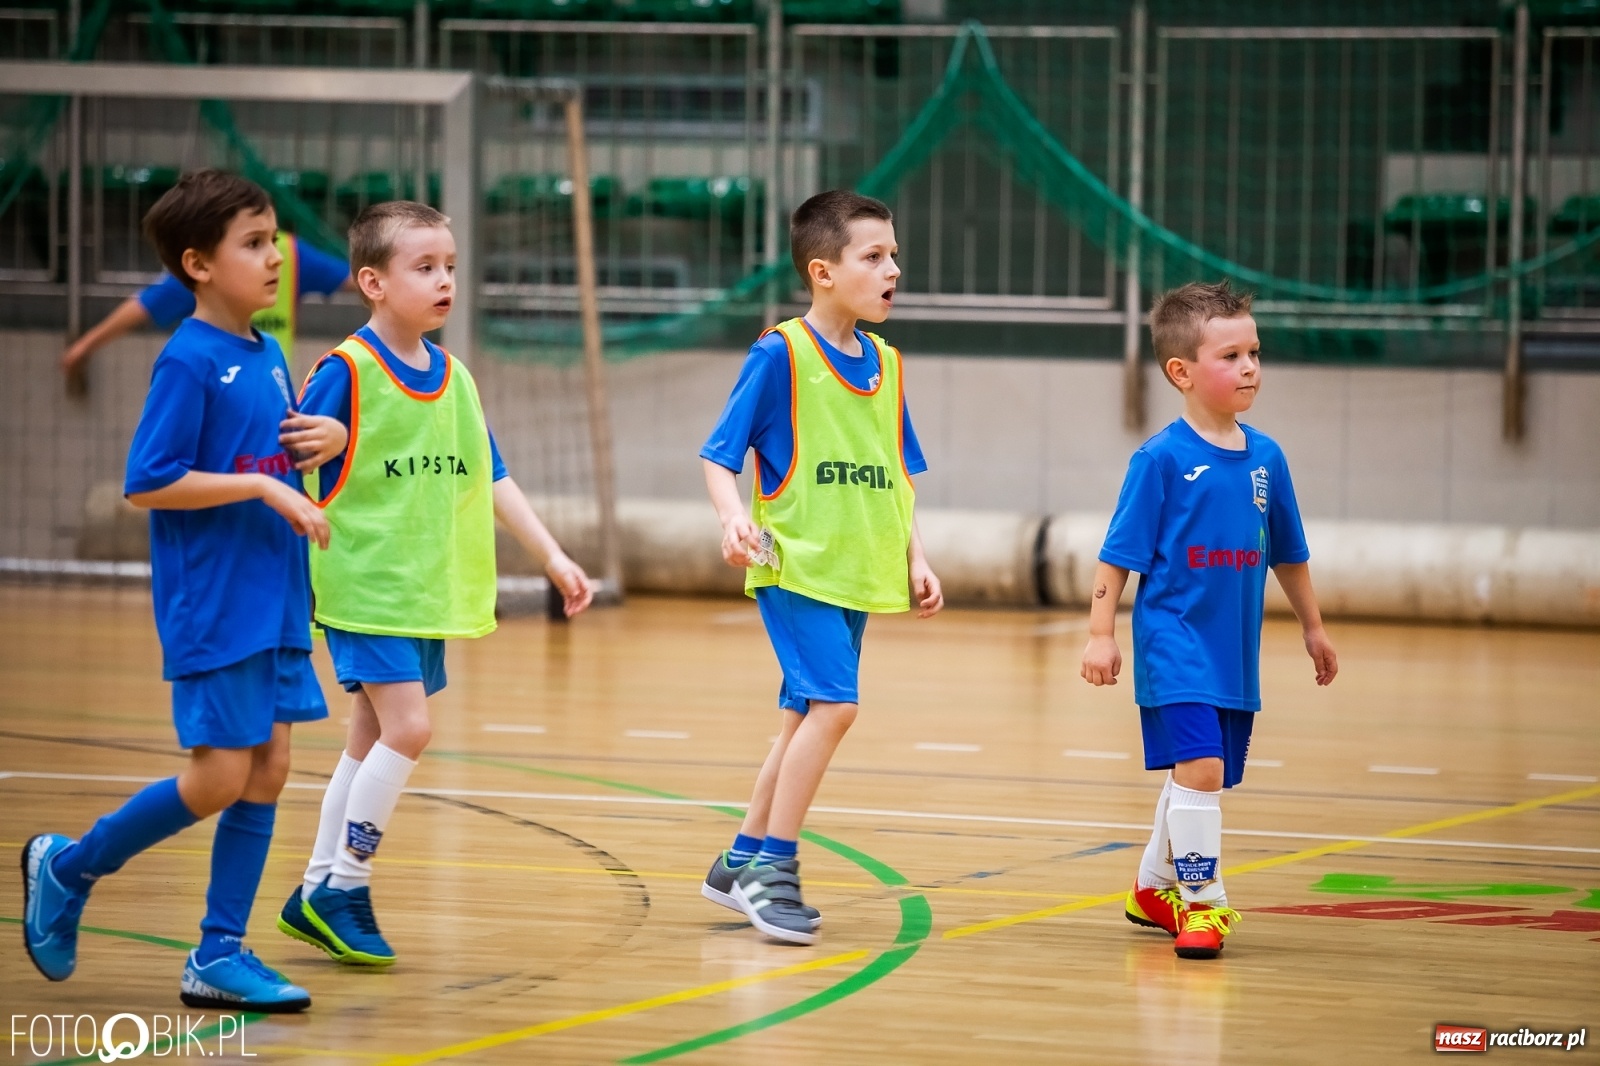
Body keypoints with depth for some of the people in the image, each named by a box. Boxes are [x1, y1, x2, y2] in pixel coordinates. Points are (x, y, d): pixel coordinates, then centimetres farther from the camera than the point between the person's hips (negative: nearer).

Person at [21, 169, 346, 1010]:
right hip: (210, 608, -8)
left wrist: (325, 442, 0)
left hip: (275, 604, 8)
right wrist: (263, 485, -20)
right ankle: (67, 866, 13)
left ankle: (218, 956, 11)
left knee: (267, 772, 5)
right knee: (220, 777, -7)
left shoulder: (267, 357, 10)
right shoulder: (188, 361, -14)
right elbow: (148, 484, -18)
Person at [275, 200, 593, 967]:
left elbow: (491, 480, 16)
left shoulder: (453, 378, 9)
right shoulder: (346, 373, -11)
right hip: (364, 587, -7)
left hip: (428, 591, 7)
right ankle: (343, 888, -5)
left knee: (372, 741, 10)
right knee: (407, 728, -15)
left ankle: (318, 892, 18)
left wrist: (554, 558, 13)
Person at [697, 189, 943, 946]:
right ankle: (774, 864, -9)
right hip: (794, 564, -7)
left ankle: (744, 861, 26)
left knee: (806, 717, 13)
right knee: (832, 702, -18)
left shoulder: (883, 364, 10)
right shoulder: (781, 355, -10)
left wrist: (915, 559, 11)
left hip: (857, 572, 7)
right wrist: (734, 519, -26)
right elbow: (719, 457, -9)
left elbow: (898, 477, 19)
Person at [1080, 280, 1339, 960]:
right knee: (1200, 766, -18)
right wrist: (1101, 633, -12)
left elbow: (1287, 553, 17)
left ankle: (1155, 888, 35)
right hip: (1173, 642, -6)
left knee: (1195, 776, 16)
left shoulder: (1265, 458, 5)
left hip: (1234, 649, 6)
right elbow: (1119, 553, -8)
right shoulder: (1162, 459, -11)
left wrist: (1312, 626, 23)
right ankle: (1201, 903, -7)